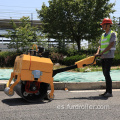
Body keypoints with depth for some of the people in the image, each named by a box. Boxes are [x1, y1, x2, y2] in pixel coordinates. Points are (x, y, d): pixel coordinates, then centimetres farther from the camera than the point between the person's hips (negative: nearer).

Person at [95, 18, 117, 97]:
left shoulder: (113, 34, -4)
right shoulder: (103, 35, 18)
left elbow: (110, 45, -15)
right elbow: (100, 45, 14)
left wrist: (102, 52, -19)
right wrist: (98, 52, -5)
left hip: (109, 56, -7)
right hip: (103, 57, 7)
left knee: (107, 73, -14)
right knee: (105, 74, 7)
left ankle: (109, 92, -11)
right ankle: (107, 91, 13)